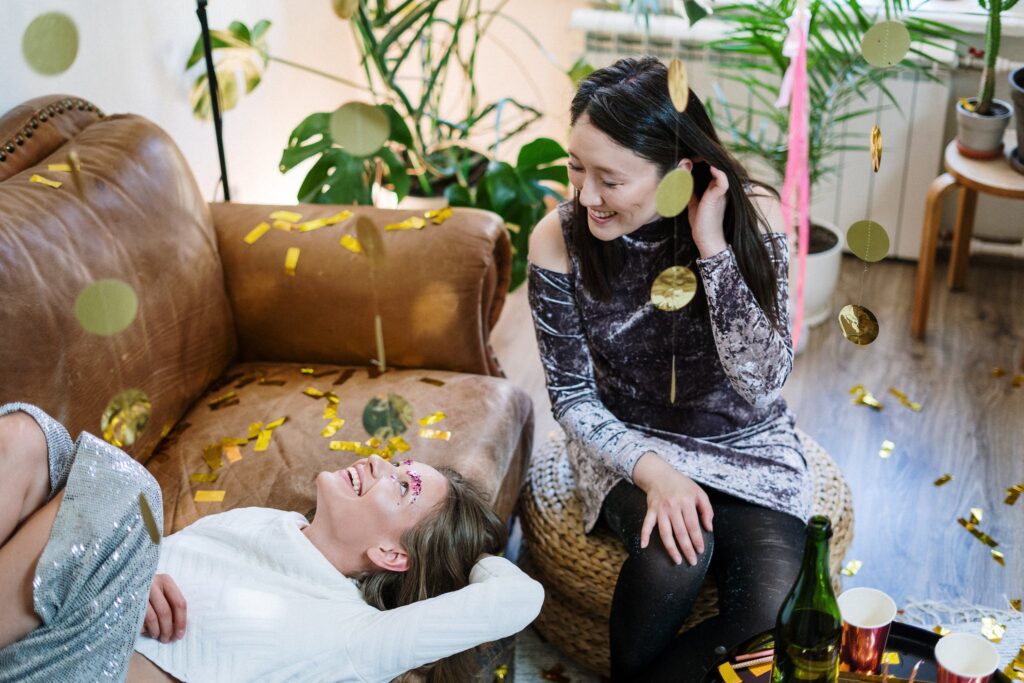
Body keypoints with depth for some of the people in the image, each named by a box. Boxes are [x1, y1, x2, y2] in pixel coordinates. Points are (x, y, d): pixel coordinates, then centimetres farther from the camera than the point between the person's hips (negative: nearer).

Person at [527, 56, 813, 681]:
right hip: (628, 441, 0)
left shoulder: (754, 215, -17)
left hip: (746, 443, 1)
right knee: (676, 552, -33)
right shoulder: (560, 240, -16)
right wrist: (651, 470, -24)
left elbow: (763, 386, -22)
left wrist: (713, 250, -31)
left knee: (771, 618, -23)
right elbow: (572, 396, -7)